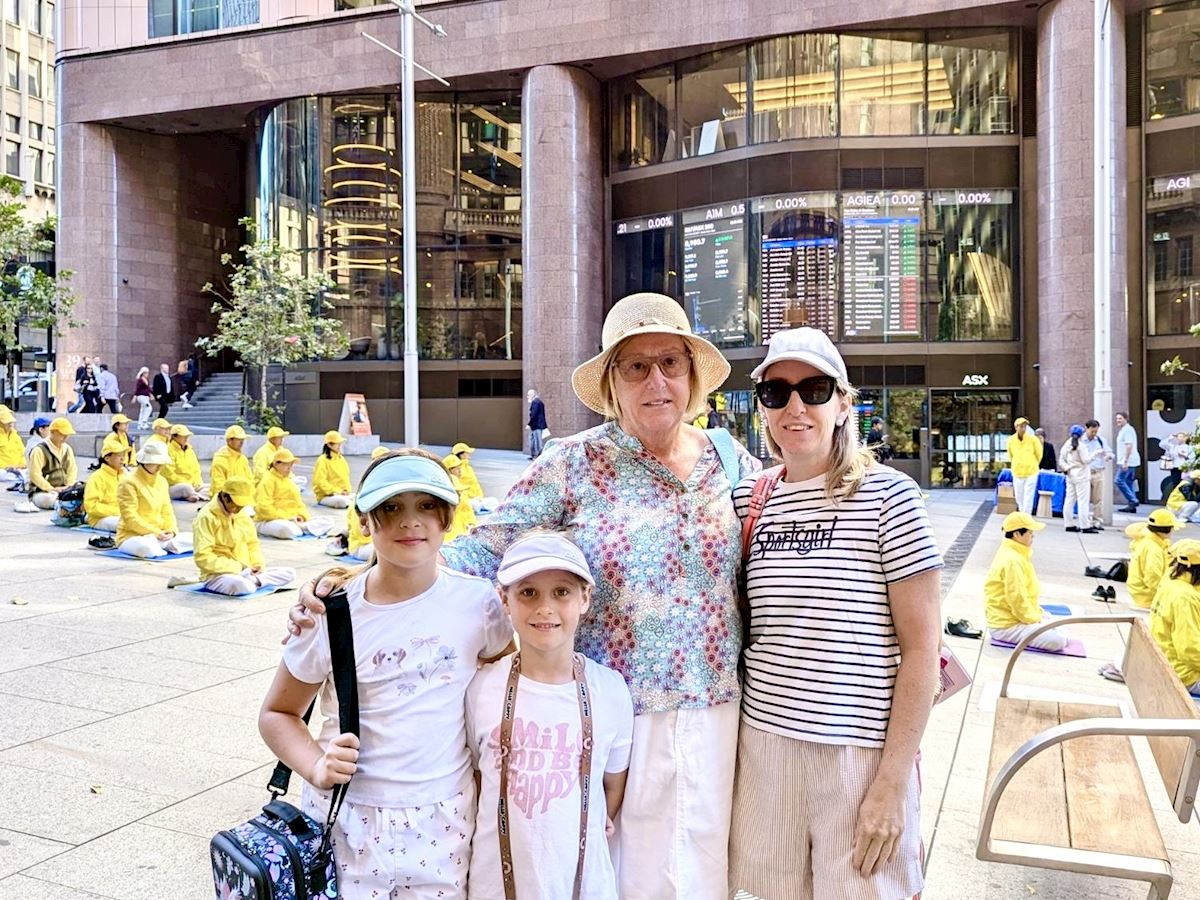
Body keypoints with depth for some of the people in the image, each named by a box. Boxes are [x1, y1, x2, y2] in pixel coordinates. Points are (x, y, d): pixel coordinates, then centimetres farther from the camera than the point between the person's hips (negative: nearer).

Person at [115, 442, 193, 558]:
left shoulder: (162, 481, 11)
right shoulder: (129, 482, -11)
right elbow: (130, 517, -17)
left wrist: (171, 530, -8)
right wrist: (155, 532, -20)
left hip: (159, 536, 7)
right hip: (132, 535, -7)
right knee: (148, 547, -41)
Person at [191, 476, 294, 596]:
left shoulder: (242, 515, 9)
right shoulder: (207, 517, -13)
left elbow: (252, 543, 21)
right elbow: (203, 558, -19)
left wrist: (257, 564, 0)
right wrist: (238, 567, -19)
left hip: (246, 572, 8)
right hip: (218, 574, -8)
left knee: (289, 573, -7)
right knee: (242, 585, -42)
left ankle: (252, 580, -20)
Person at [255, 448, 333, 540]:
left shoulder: (289, 481, 21)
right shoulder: (268, 481, -4)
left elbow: (298, 503, 23)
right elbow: (264, 507, -16)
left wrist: (302, 516, 0)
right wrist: (287, 517, -18)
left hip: (292, 521, 8)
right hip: (269, 521, -8)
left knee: (329, 522, -10)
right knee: (287, 529, -46)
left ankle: (300, 527, -26)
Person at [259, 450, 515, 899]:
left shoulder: (477, 601, -8)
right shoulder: (332, 612, -9)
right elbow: (277, 713, 3)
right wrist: (316, 767, -14)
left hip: (443, 821, 1)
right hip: (344, 816, 0)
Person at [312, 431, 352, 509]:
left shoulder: (341, 459, 11)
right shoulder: (323, 460, -10)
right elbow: (321, 481, -16)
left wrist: (347, 490, -1)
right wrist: (336, 491, -19)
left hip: (342, 494, 6)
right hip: (325, 495, -6)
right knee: (342, 501, -35)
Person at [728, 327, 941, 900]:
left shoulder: (888, 495, -8)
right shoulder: (748, 500, 3)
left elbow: (922, 648, -9)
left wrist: (893, 782, -11)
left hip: (863, 751, -3)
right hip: (763, 741, 4)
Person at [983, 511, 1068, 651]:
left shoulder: (1017, 555, 10)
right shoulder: (1012, 561, -24)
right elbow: (1017, 599, -24)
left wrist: (1037, 613, 8)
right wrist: (1034, 619, -11)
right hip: (1006, 625, -10)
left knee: (1062, 634, 14)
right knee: (1057, 641, -19)